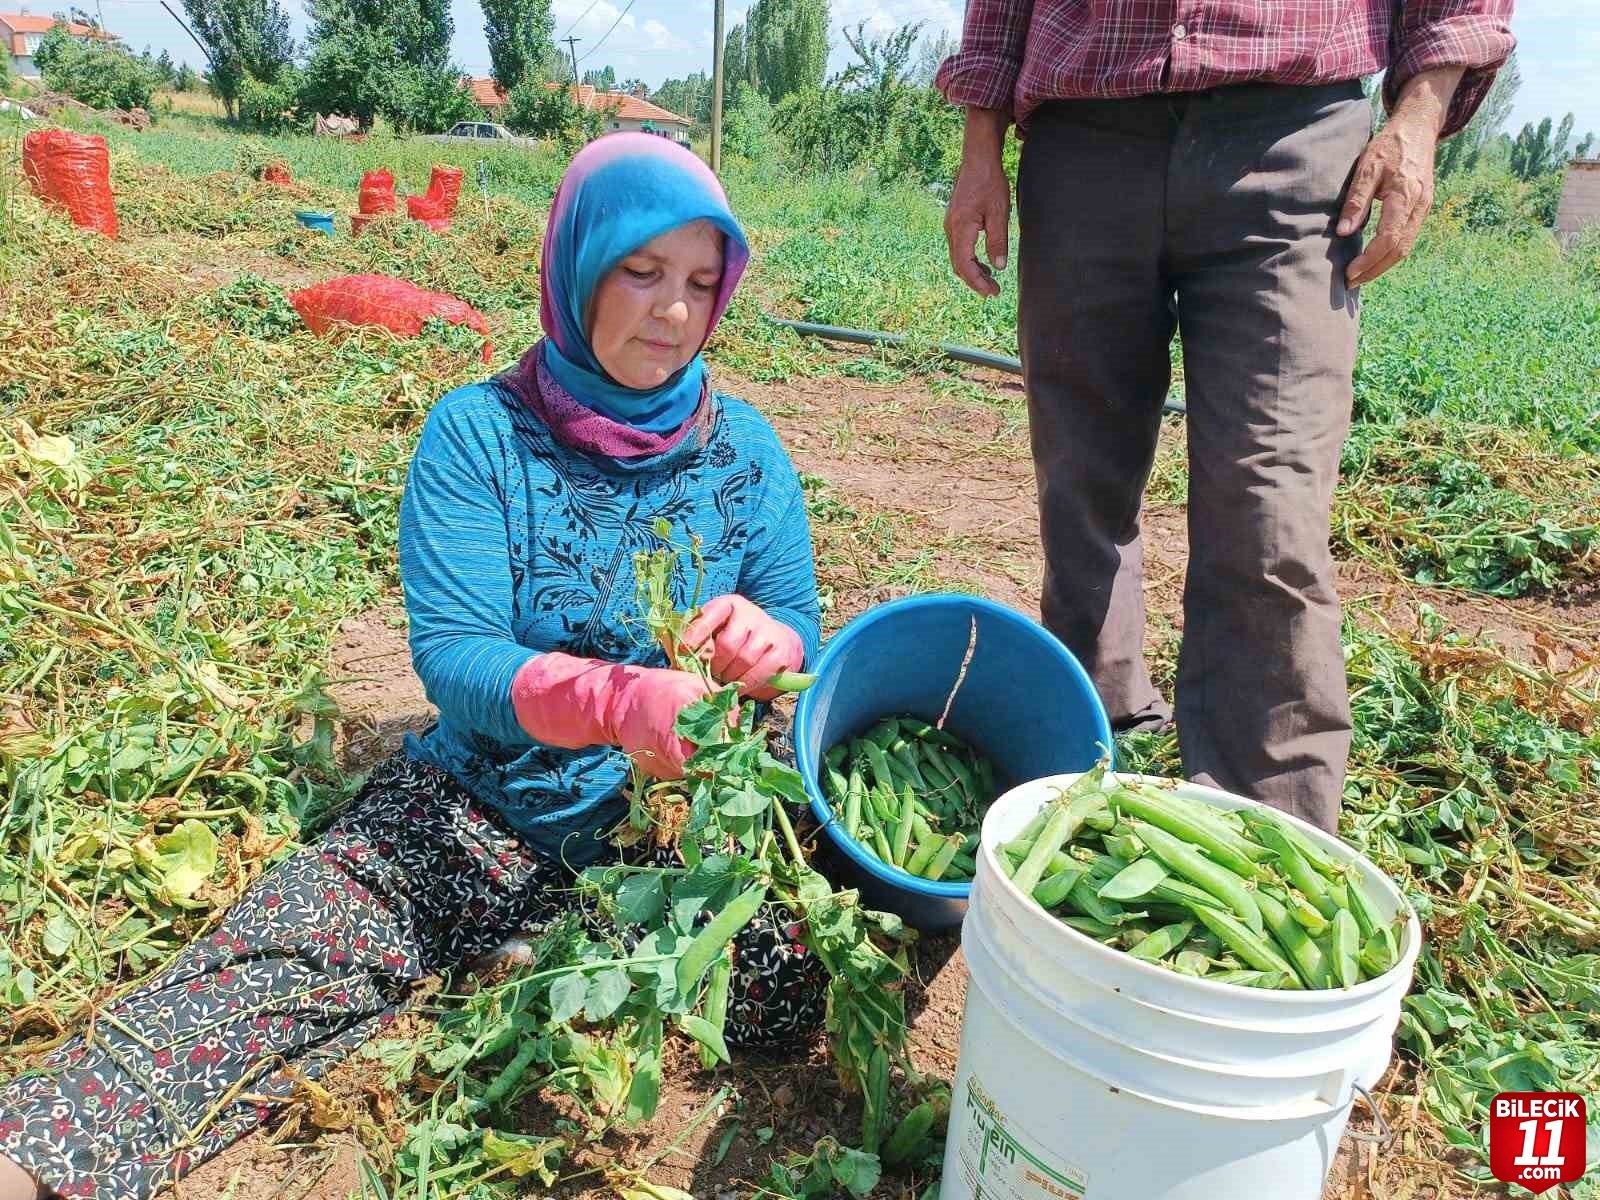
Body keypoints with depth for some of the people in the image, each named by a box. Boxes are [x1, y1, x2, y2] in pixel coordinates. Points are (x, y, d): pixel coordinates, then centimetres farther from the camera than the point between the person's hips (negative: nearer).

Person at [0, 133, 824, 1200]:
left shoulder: (745, 451, -1)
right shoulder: (479, 434, -7)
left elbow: (802, 635, 2)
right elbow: (451, 653, -17)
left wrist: (767, 642, -25)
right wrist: (614, 699, -38)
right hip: (481, 803, -1)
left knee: (807, 970, -23)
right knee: (287, 946, -23)